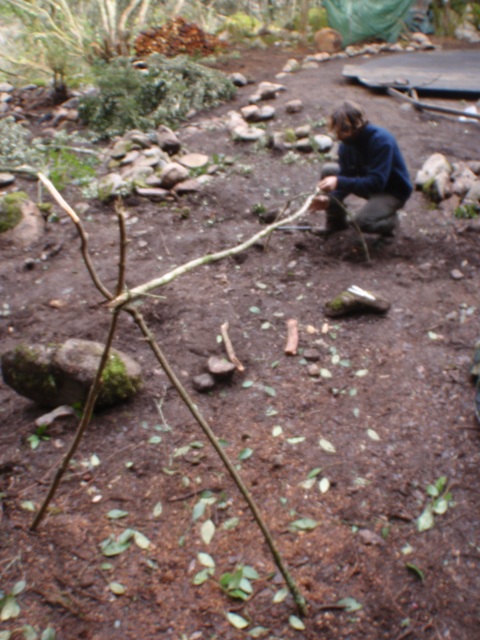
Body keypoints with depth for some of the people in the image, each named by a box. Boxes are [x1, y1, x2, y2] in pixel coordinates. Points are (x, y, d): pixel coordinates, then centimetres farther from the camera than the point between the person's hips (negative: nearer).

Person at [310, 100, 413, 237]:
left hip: (394, 191, -7)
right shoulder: (346, 143, -9)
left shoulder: (382, 141, -29)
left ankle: (391, 220, 3)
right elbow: (346, 176, -7)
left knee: (362, 221, -33)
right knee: (328, 170, -8)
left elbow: (377, 182, -36)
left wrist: (339, 182, -43)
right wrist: (330, 199, -26)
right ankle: (336, 221, 5)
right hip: (367, 183, 7)